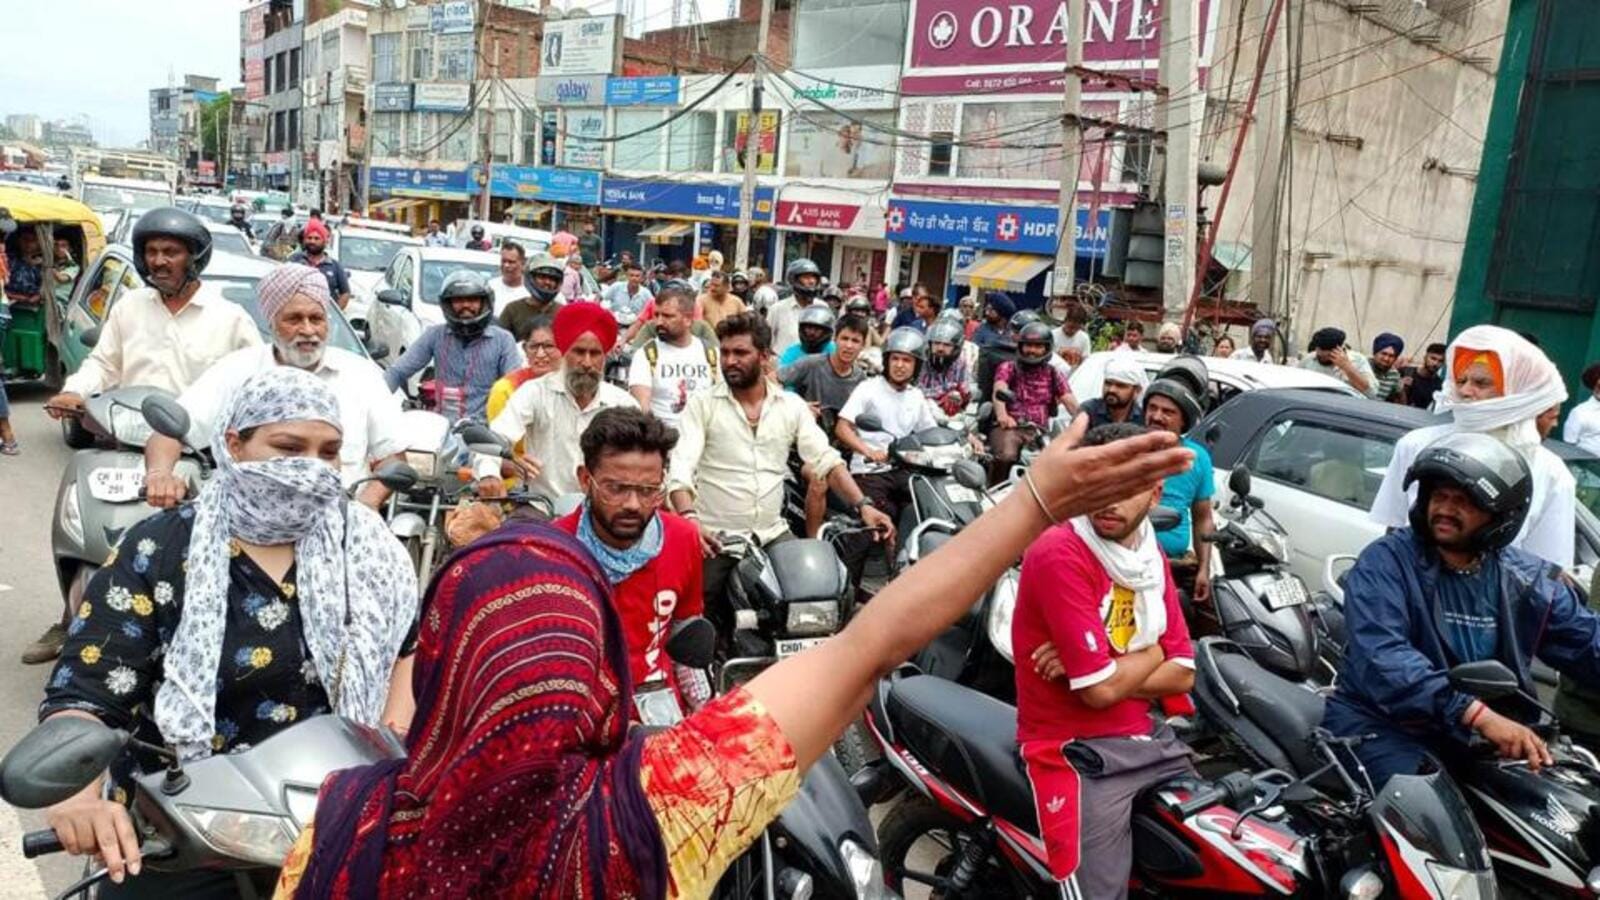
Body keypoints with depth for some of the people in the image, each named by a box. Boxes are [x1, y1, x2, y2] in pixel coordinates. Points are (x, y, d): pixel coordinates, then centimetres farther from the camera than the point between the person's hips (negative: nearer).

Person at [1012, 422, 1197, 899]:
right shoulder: (1059, 555, -19)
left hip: (1151, 738, 8)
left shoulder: (1151, 554, 7)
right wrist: (1153, 651, -3)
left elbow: (1181, 675, 2)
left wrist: (1104, 669, -14)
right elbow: (1101, 690, -22)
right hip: (1079, 751, -7)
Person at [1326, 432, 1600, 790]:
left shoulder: (1526, 579, 7)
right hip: (1384, 725, -6)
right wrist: (1479, 715, -35)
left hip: (1479, 739, 6)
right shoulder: (1385, 562, -12)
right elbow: (1382, 658, -26)